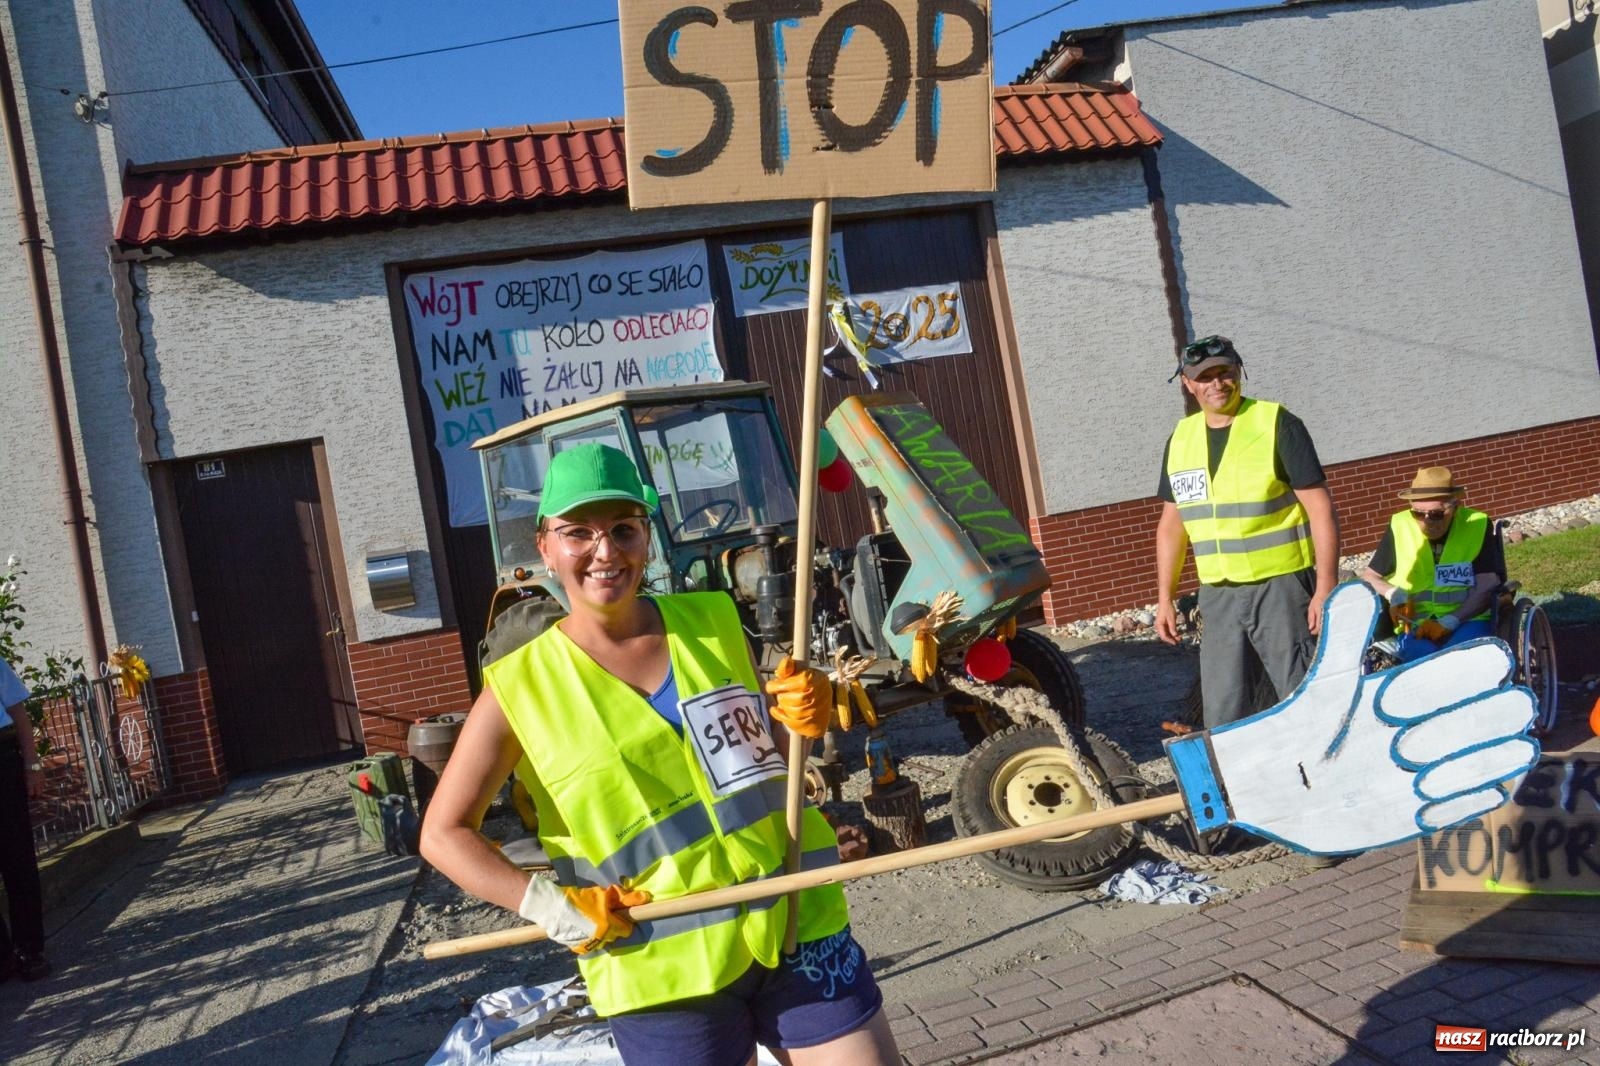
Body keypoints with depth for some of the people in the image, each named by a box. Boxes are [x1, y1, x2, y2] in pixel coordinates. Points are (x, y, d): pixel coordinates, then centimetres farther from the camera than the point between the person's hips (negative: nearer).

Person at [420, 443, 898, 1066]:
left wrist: (804, 719, -7)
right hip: (663, 968, -2)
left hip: (795, 924, 3)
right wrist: (549, 905, -14)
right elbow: (444, 833, -2)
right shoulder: (521, 687, -6)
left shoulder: (713, 623, 3)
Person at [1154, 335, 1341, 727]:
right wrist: (1165, 597, 11)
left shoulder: (1276, 424, -5)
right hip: (1217, 595, 5)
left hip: (1281, 587, -5)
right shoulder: (1181, 438, 9)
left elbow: (1321, 508, -8)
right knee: (1222, 716, 9)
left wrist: (1326, 586, -14)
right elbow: (1171, 524, 15)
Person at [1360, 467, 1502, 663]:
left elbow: (1486, 589, -7)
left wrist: (1448, 623, -21)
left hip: (1467, 621, -1)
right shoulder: (1400, 527, 1)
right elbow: (1368, 576, 10)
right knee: (1423, 655, -32)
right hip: (1415, 625, 1)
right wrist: (1394, 594, -12)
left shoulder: (1477, 525, -3)